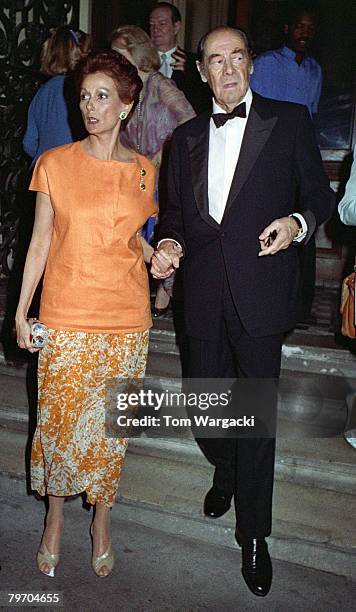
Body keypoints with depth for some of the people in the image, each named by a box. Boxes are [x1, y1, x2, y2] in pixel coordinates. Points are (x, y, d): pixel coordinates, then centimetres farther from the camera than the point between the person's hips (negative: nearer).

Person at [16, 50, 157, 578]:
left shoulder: (144, 171, 4)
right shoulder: (54, 163, 0)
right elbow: (40, 241, 3)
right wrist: (21, 311, 3)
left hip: (127, 319, 1)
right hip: (65, 317, -1)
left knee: (110, 425, 11)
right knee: (58, 420, 7)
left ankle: (102, 520, 32)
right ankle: (55, 517, 33)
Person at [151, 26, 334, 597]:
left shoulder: (289, 120, 4)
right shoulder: (187, 137, 14)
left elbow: (320, 194, 6)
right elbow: (176, 210, 15)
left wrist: (298, 223, -15)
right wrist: (170, 242, -5)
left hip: (260, 288, -3)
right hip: (204, 290, 4)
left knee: (259, 412, 2)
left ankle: (254, 534, 21)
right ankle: (225, 471, 47)